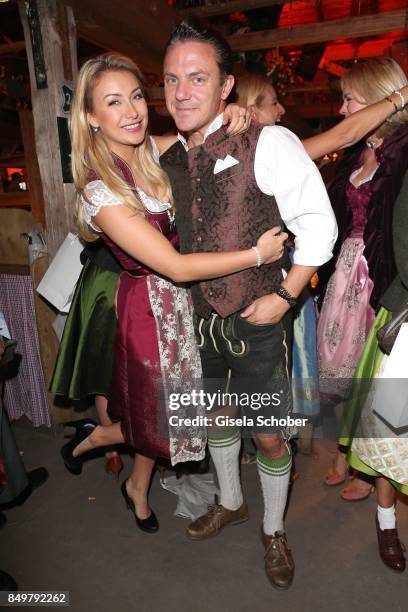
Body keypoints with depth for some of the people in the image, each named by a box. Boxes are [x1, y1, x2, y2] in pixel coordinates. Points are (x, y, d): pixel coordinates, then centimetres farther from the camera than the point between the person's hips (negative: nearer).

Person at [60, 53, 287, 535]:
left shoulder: (157, 154, -1)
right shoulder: (99, 190, -22)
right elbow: (174, 266, -25)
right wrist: (257, 254, -20)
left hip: (185, 299, 7)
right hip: (151, 307, -6)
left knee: (162, 415, 21)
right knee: (163, 416, 11)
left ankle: (137, 489, 48)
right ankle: (91, 437, 40)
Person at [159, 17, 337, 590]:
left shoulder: (267, 143, -15)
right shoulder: (169, 160, 4)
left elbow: (319, 225, -14)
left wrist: (283, 296, -16)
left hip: (257, 322, -5)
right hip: (201, 318, 6)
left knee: (269, 436, 9)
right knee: (218, 416, 22)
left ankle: (274, 531, 39)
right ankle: (230, 503, 50)